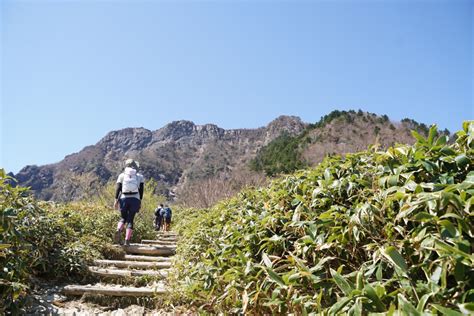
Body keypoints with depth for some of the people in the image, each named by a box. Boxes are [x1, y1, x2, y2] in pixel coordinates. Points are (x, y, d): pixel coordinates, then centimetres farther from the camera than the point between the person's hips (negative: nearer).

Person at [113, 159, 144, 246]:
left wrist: (116, 200, -4)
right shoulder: (140, 176, 11)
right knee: (130, 220, 5)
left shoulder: (122, 175, 12)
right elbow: (141, 190, 5)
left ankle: (118, 230, -13)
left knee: (123, 218, 17)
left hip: (123, 199, 1)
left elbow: (118, 188, 0)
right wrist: (140, 202, 9)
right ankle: (127, 240, -4)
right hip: (135, 199, -1)